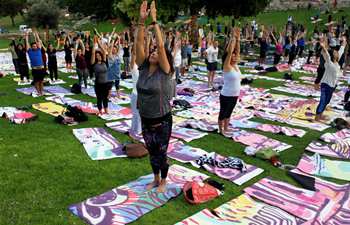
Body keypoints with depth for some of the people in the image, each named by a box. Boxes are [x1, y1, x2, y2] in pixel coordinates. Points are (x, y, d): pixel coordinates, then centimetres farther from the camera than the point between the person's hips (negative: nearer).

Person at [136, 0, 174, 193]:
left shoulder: (165, 71, -14)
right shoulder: (143, 68, -2)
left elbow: (161, 45, -24)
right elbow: (139, 43, -9)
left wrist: (154, 21, -22)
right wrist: (142, 21, -16)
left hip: (162, 121, -5)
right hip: (145, 120, 5)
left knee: (162, 153, 10)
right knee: (152, 152, 20)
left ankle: (163, 182, 32)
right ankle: (156, 179, 40)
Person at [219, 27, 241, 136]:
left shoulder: (235, 65, 4)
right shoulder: (227, 66, -16)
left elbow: (237, 51, 1)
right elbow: (229, 52, -23)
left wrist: (238, 38, -9)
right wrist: (233, 37, -21)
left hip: (235, 95, 8)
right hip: (226, 95, -8)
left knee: (228, 113, 19)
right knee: (223, 113, 8)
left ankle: (226, 128, 32)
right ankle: (221, 130, 21)